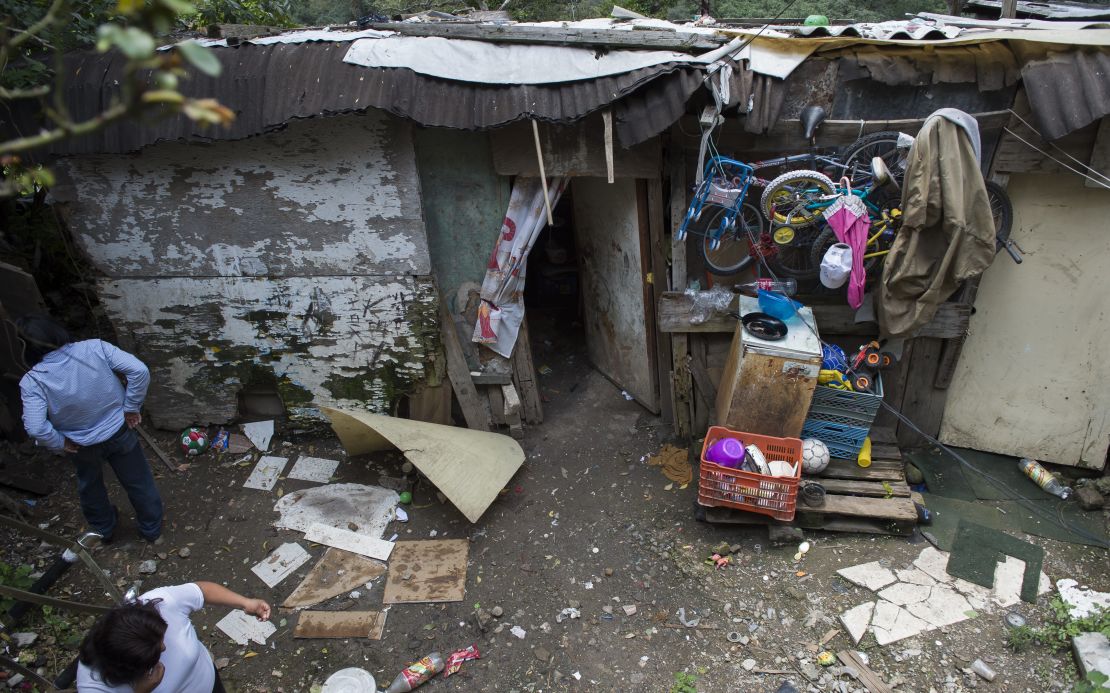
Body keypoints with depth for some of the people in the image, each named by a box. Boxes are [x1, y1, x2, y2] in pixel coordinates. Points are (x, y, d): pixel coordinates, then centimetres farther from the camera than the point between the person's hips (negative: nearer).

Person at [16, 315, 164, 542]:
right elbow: (139, 371, -25)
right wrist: (132, 407, -12)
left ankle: (104, 528, 53)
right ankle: (152, 528, 41)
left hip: (82, 445, 0)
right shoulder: (95, 348, -21)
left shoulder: (32, 381, -23)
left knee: (90, 486, 31)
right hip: (119, 431, 0)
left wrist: (59, 443, -8)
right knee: (138, 481, 22)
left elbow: (35, 428, -28)